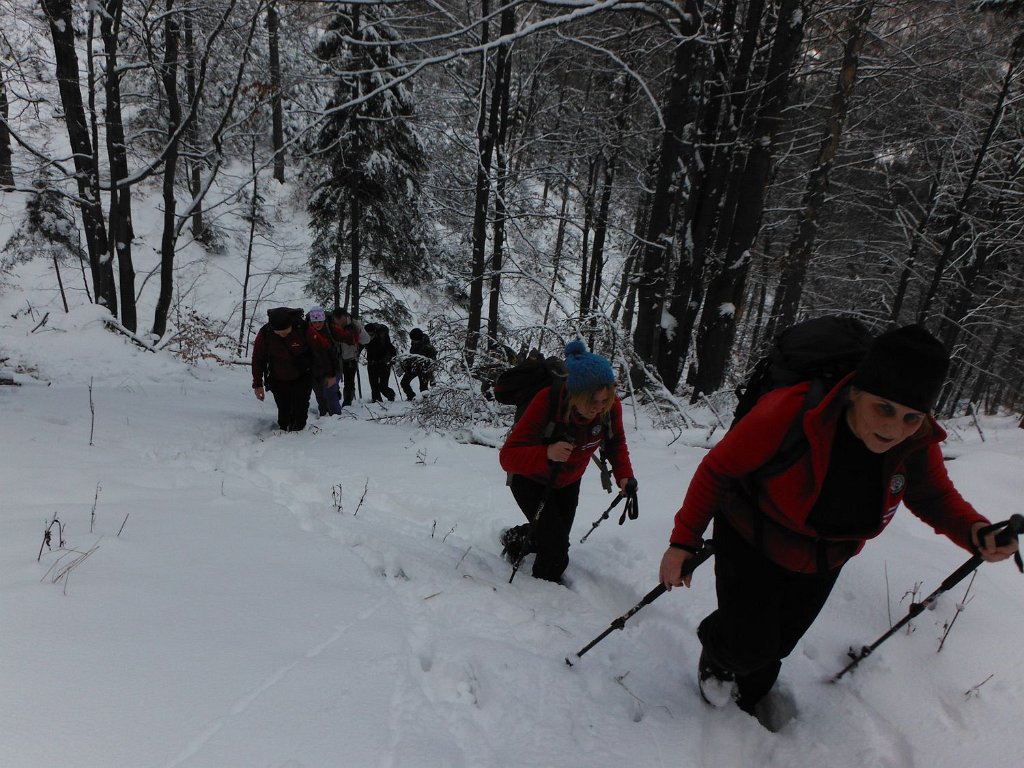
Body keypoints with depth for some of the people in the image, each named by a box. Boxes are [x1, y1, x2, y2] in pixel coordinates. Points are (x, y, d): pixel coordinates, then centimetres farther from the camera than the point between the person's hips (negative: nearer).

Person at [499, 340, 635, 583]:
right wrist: (546, 454, -56)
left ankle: (516, 538, 52)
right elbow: (508, 456, -39)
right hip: (531, 479, -5)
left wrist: (624, 474, -16)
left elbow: (615, 440, -2)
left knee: (558, 541, 22)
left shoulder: (611, 405, -25)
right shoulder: (547, 401, -39)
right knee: (556, 547, -14)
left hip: (568, 481, 5)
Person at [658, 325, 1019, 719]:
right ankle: (715, 651, 30)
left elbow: (935, 497, 2)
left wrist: (973, 531, -22)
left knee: (777, 644, 19)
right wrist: (684, 541, -21)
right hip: (752, 545, -4)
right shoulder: (790, 412, -36)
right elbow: (718, 468, -24)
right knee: (750, 646, -9)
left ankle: (749, 696, 54)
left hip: (822, 562, 5)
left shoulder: (917, 444, -19)